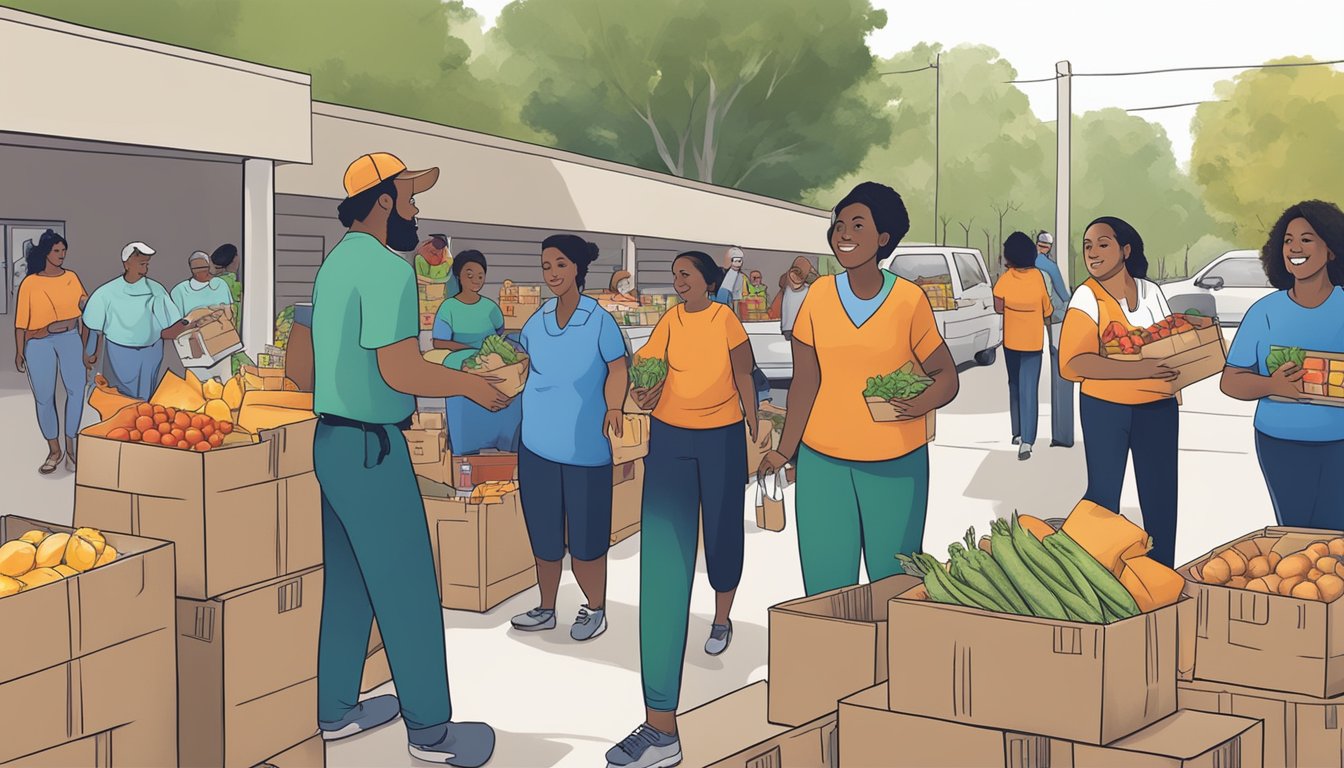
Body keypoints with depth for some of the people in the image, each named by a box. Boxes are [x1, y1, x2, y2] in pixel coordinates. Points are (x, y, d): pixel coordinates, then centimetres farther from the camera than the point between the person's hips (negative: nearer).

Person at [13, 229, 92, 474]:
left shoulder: (71, 277, 6)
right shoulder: (30, 283, -1)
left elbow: (85, 305, 10)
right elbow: (21, 320, 2)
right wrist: (19, 351, 0)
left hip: (70, 338, 1)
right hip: (39, 343, -1)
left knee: (76, 389, -14)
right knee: (44, 397, 2)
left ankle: (70, 448, -3)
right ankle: (54, 451, 17)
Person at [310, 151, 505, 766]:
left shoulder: (337, 262, 13)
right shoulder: (386, 268, -18)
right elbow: (400, 372, -25)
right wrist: (471, 386, -12)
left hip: (332, 440, 10)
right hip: (370, 449, -10)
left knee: (348, 585, 17)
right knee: (408, 589, 0)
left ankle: (335, 710, 27)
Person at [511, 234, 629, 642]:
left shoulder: (599, 320, -9)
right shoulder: (537, 320, 6)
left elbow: (618, 369, -4)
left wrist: (613, 408, -18)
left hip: (584, 446, -5)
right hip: (537, 443, 5)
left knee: (585, 535, 1)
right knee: (543, 532, 11)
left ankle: (594, 609, 20)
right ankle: (546, 610, 26)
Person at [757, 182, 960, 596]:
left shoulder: (910, 300, -4)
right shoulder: (820, 295, 1)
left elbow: (946, 375, 1)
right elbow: (805, 383, 4)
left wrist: (921, 404, -20)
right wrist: (784, 451, 0)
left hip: (895, 465, -2)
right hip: (822, 460, 2)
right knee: (825, 585, 2)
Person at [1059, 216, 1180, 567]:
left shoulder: (1151, 291, 5)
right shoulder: (1087, 297, -9)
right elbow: (1072, 363, -21)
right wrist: (1139, 369, -31)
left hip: (1158, 408, 4)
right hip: (1105, 409, -4)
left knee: (1161, 498, 8)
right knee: (1103, 497, 0)